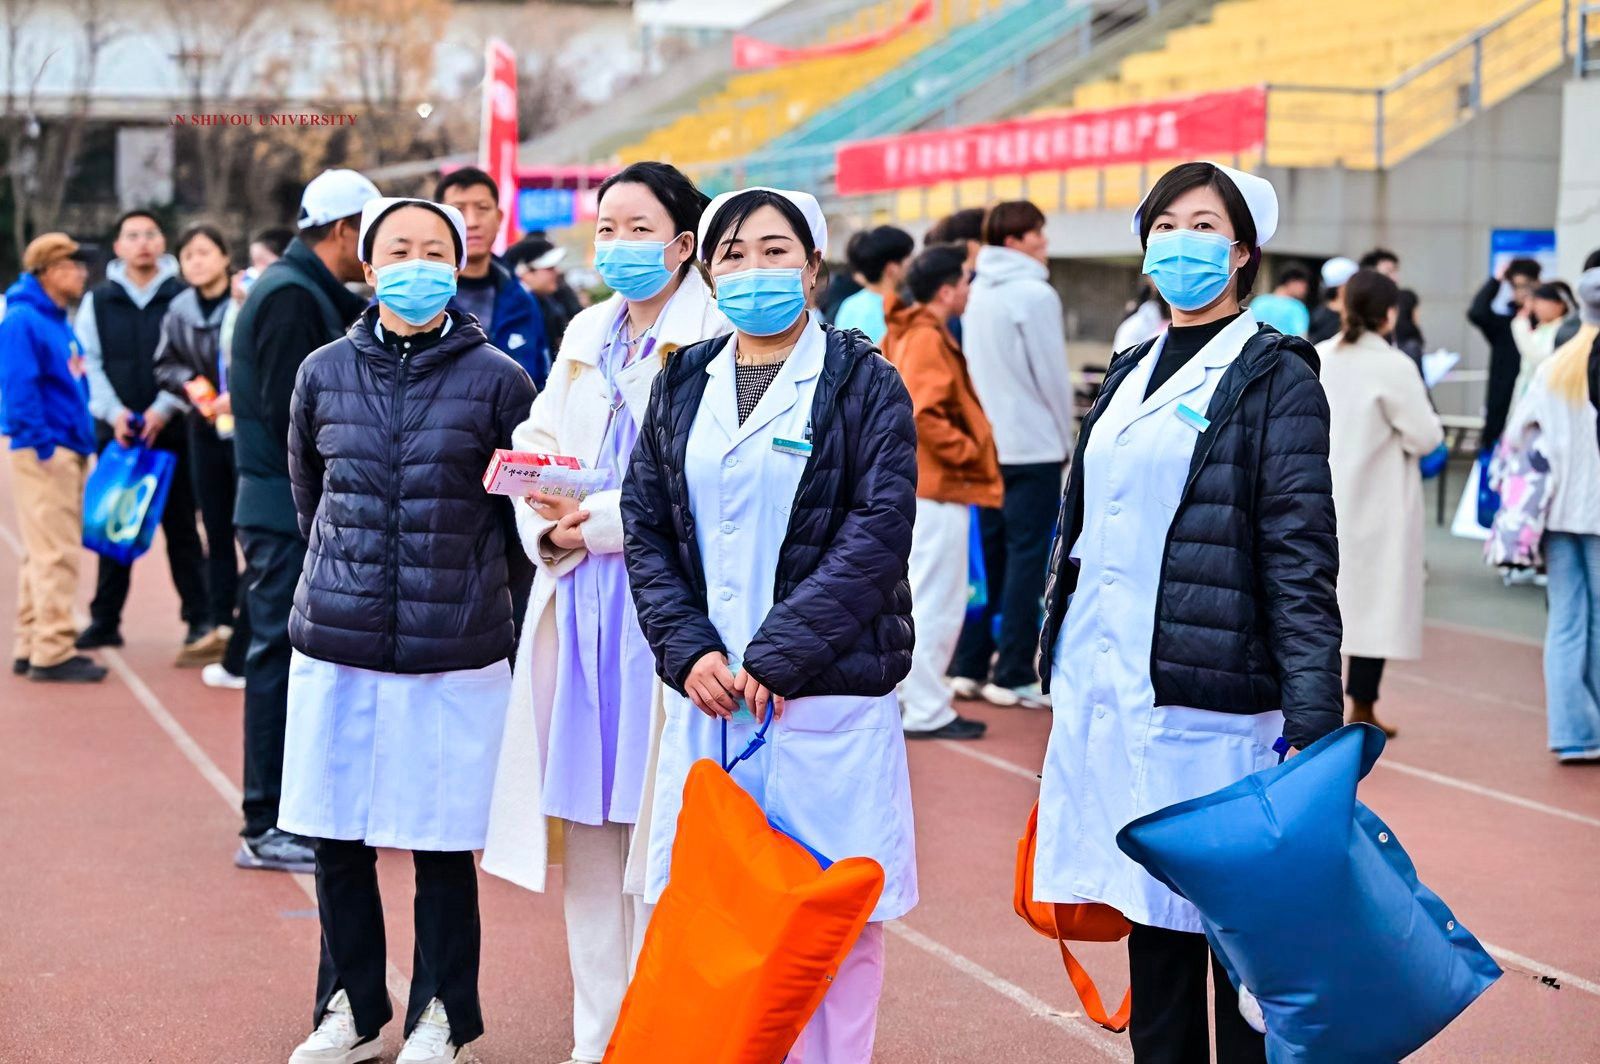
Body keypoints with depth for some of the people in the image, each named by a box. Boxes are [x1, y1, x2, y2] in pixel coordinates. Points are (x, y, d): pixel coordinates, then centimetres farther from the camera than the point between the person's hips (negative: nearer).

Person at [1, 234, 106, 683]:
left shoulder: (58, 321, 16)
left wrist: (82, 440, 15)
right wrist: (43, 444, -20)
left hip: (68, 450, 10)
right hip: (44, 453, -10)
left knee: (44, 553, 14)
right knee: (55, 554, -9)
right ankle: (51, 653, -5)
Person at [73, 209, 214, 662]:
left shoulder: (183, 297, 0)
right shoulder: (98, 301, 7)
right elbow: (89, 363, 4)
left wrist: (165, 408, -15)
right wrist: (112, 412, -10)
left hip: (171, 430, -2)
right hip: (115, 431, 2)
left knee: (181, 527, 0)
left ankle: (200, 621, 1)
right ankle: (105, 620, 18)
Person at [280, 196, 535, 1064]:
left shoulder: (497, 380, -4)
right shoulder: (324, 372, 5)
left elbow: (528, 513, 5)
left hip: (455, 656, -3)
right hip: (335, 644, 3)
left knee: (443, 846, 4)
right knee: (336, 839, 9)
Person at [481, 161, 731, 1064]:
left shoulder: (715, 340, -7)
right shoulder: (587, 336, 17)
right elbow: (537, 442, 14)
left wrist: (600, 520, -16)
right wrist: (548, 527, -5)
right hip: (577, 598, 7)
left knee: (656, 818, -4)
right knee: (587, 820, 10)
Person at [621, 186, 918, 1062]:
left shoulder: (864, 384, 0)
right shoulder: (682, 385, 12)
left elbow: (877, 536, -9)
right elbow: (645, 528, 9)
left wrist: (775, 654, -14)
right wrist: (687, 651, -6)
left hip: (827, 698, -3)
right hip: (706, 695, 4)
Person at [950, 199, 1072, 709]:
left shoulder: (977, 294, 10)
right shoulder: (1035, 295, -12)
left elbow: (970, 368, 12)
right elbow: (1053, 375, -11)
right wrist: (1065, 438, 3)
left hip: (985, 445, 7)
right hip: (1033, 445, -7)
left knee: (987, 553, 11)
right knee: (1027, 556, -2)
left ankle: (969, 666, 13)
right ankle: (1013, 675, -1)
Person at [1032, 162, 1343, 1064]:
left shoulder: (1275, 375, -4)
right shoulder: (1132, 372, 16)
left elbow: (1302, 559, -11)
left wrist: (1315, 729, -17)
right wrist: (1061, 659, 18)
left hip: (1207, 695, -6)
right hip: (1107, 690, 6)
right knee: (1151, 920, 12)